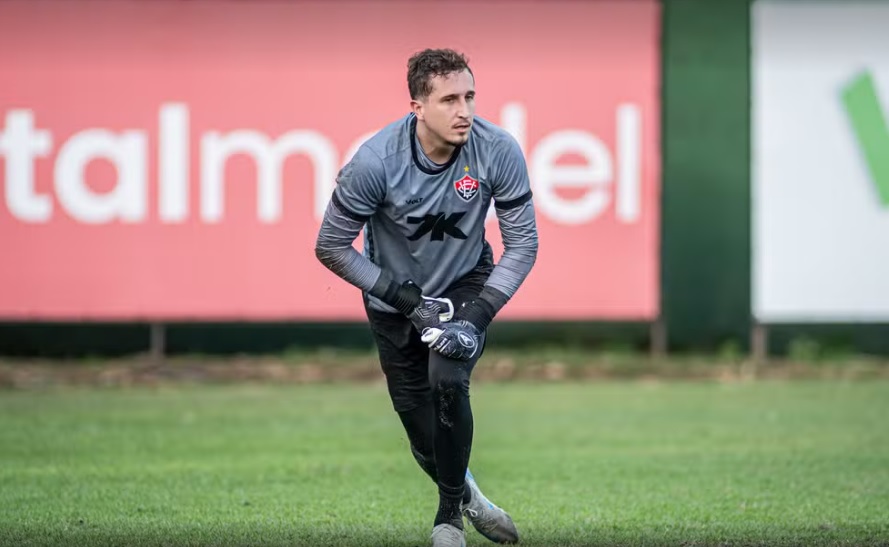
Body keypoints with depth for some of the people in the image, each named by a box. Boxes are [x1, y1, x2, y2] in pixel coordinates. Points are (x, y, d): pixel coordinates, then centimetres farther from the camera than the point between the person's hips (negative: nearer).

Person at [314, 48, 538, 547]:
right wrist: (405, 298, -20)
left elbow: (523, 244, -14)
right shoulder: (375, 163, -28)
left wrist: (478, 314, -24)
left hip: (467, 284, 0)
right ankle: (465, 492, 37)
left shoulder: (498, 151, -23)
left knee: (448, 381, -26)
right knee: (424, 434, 3)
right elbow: (332, 247, -16)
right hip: (395, 295, 0)